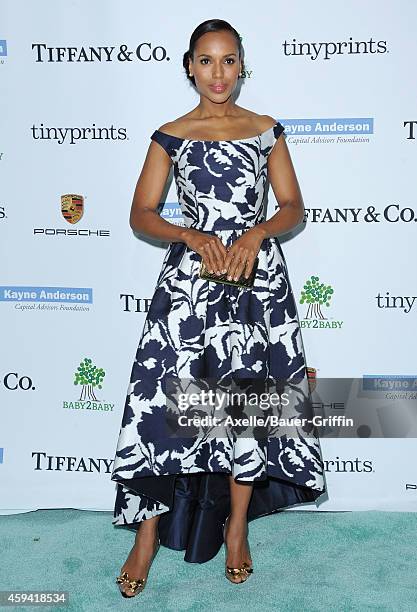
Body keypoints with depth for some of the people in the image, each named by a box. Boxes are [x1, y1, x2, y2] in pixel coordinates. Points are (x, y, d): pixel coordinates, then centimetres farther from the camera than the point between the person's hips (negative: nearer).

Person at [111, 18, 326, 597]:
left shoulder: (265, 130, 8)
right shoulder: (171, 135, 5)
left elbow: (294, 207, 6)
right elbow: (141, 214, 2)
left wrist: (258, 232, -14)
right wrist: (195, 237, -15)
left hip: (257, 274, 1)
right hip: (190, 276, -1)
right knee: (165, 395, -5)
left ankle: (237, 524, 21)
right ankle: (149, 530, 11)